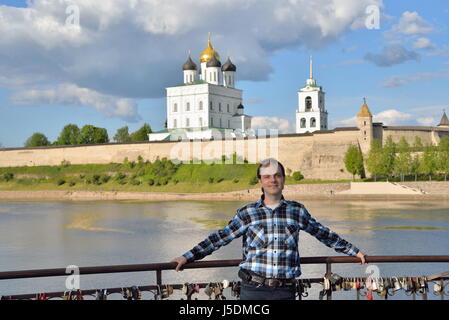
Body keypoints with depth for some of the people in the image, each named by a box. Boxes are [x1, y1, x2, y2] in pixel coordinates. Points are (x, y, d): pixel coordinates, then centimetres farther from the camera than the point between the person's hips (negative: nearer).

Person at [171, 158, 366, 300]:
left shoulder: (297, 211, 7)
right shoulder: (247, 213, 3)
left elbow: (323, 234, 17)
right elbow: (220, 238, 6)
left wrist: (354, 251, 22)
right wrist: (188, 257, 2)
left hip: (285, 290, 1)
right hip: (252, 289, -1)